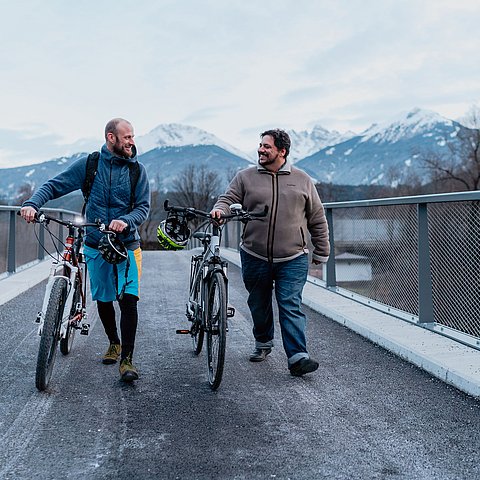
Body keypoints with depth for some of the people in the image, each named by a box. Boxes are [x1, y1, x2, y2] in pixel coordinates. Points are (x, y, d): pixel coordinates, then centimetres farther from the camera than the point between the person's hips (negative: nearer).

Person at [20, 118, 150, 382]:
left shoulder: (137, 170, -2)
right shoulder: (88, 164, -2)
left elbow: (143, 207, -4)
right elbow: (54, 186, -1)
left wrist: (126, 221, -25)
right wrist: (33, 203, -20)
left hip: (126, 244, -1)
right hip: (96, 244, 1)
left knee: (128, 299, -13)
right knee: (103, 300, 12)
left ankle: (127, 359, -5)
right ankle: (114, 343, 36)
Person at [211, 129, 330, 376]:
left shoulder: (302, 180, 6)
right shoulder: (245, 177, 6)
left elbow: (317, 219, 11)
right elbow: (228, 198, 1)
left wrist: (321, 252, 11)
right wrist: (219, 209, -24)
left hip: (293, 259, -2)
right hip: (255, 258, 2)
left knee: (291, 307, -8)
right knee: (259, 305, 15)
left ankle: (298, 357, -9)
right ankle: (263, 343, 36)